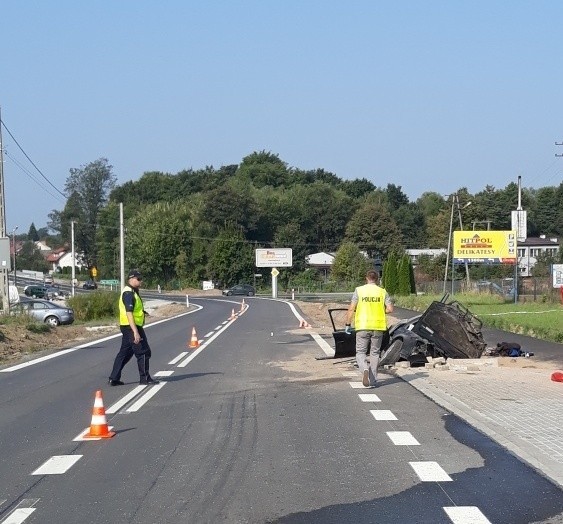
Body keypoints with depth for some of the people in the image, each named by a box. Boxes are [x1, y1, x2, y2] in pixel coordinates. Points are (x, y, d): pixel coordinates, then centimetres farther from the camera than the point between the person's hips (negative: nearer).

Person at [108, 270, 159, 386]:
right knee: (143, 352, -2)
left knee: (125, 353, 12)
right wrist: (135, 331, -29)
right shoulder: (129, 293, -17)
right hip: (132, 327, -10)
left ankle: (114, 378, 13)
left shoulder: (131, 292, 17)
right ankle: (145, 378, 6)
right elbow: (129, 313, -24)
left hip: (127, 327, 10)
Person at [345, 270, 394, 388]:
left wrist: (347, 325, 2)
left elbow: (351, 309, -5)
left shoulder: (359, 290, -2)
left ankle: (365, 370, -22)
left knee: (360, 353, 7)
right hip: (378, 326, 2)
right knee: (374, 353, 13)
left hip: (363, 326, -2)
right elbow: (390, 309, -4)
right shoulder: (382, 292, 2)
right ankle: (372, 381, 13)